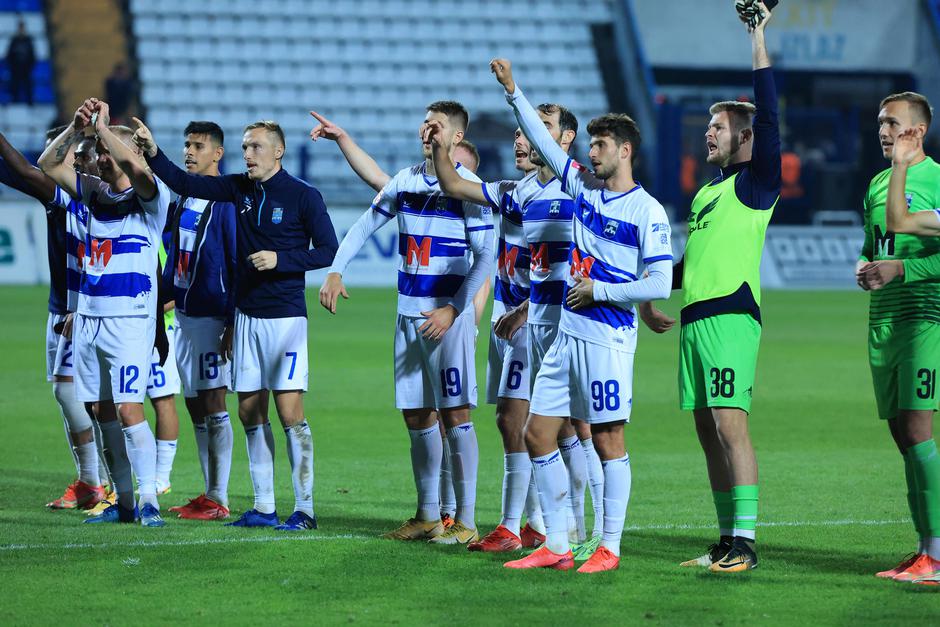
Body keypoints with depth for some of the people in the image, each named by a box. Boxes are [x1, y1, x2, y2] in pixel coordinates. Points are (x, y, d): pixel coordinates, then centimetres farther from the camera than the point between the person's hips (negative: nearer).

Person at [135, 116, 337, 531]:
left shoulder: (304, 196, -6)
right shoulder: (239, 189, 9)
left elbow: (329, 252, -7)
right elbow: (184, 183, 6)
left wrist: (280, 259, -16)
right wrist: (152, 153, -8)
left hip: (285, 317, -6)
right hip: (247, 317, 6)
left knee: (290, 411, -10)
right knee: (250, 411, 6)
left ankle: (304, 508, -5)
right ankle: (264, 508, 13)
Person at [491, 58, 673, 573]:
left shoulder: (647, 212, -9)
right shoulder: (584, 188, 11)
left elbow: (660, 285, -13)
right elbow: (544, 141, 19)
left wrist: (598, 290, -12)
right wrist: (513, 91, 14)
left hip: (608, 336, -8)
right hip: (568, 333, 8)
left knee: (607, 439, -3)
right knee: (537, 434, 5)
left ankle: (610, 547, 4)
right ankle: (555, 546, 10)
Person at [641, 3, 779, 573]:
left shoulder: (757, 183, -2)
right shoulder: (708, 192, 22)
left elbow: (767, 117, -14)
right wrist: (653, 296, 26)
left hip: (731, 315, -9)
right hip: (694, 317, 9)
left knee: (730, 424, -14)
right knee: (708, 430, 7)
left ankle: (745, 543, -16)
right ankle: (727, 541, 11)